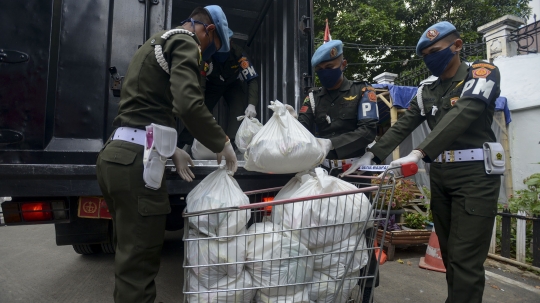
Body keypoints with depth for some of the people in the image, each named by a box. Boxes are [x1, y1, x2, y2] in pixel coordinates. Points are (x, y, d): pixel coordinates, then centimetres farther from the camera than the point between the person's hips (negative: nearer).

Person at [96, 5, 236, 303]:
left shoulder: (157, 43, 27)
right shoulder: (185, 43, -4)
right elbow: (189, 105, -22)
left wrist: (171, 150, 24)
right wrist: (222, 144, -8)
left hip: (117, 154, 10)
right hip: (135, 159, -10)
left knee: (130, 253, 18)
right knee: (139, 260, -4)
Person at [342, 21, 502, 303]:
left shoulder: (483, 72, -3)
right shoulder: (426, 91, 13)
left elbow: (462, 115, -20)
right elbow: (402, 126, 4)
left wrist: (418, 153, -33)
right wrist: (371, 155, -11)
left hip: (475, 174, -5)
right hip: (439, 175, 5)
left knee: (466, 259, -6)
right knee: (449, 254, 10)